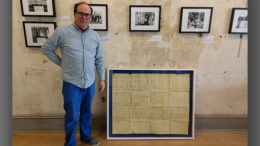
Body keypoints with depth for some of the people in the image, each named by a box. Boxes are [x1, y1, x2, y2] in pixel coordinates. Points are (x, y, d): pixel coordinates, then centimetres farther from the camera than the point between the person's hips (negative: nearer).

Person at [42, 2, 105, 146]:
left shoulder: (95, 36, 4)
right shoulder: (62, 32, -7)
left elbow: (99, 59, 9)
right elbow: (46, 48, 4)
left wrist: (102, 79, 8)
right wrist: (61, 63, 0)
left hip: (90, 83, 4)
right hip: (72, 83, -3)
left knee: (87, 113, 20)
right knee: (72, 117, 7)